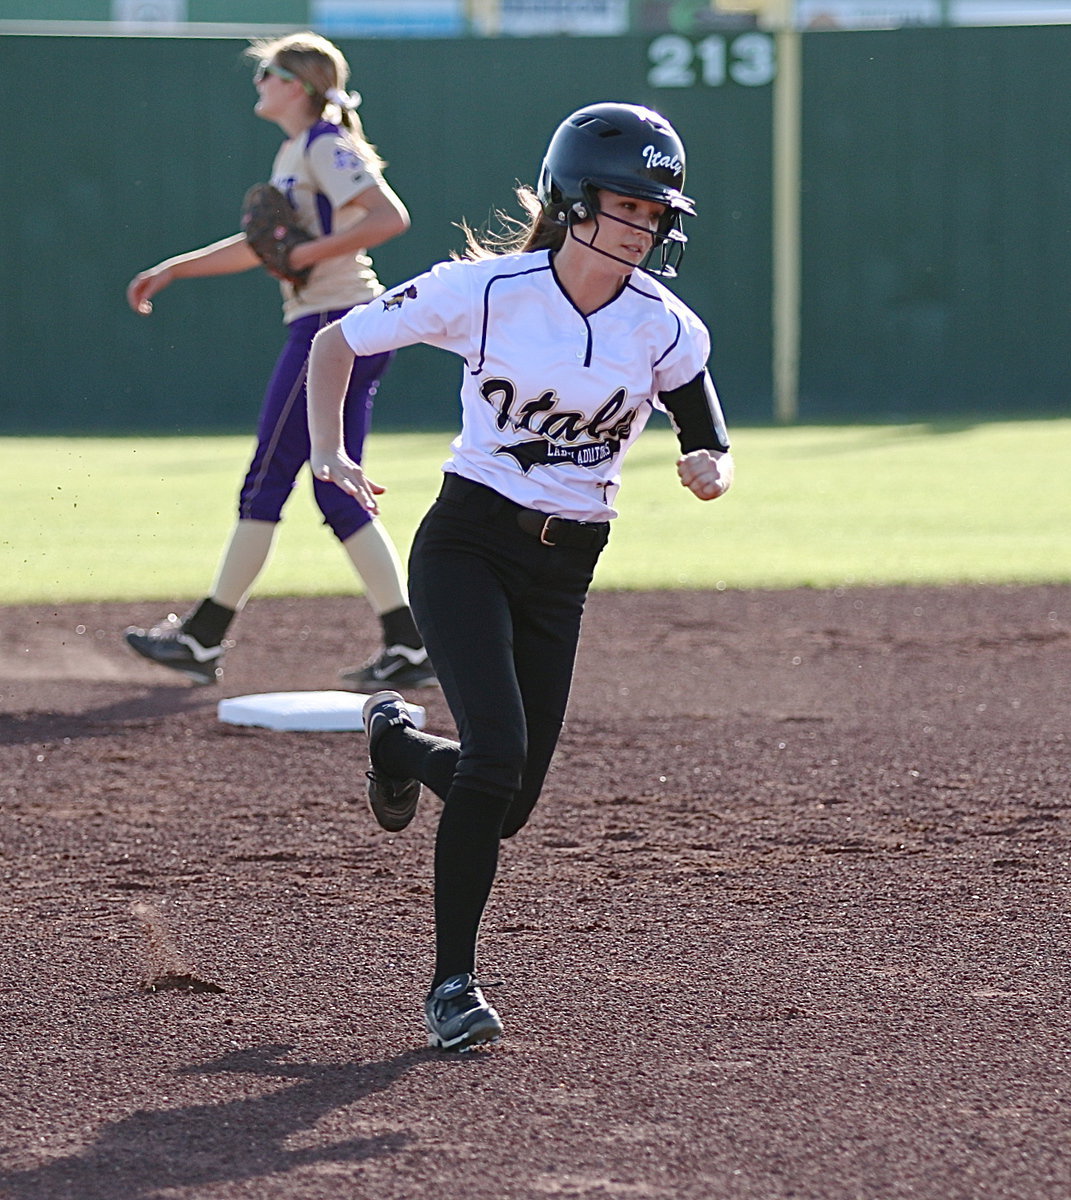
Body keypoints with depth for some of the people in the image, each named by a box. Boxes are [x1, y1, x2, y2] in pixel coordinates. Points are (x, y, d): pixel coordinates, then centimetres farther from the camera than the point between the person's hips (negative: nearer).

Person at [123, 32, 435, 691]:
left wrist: (308, 253, -21)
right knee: (339, 496, 7)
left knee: (266, 481, -4)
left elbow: (391, 216, -23)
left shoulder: (325, 147, -10)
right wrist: (173, 268, 26)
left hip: (332, 326, -10)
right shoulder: (295, 155, 20)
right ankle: (409, 646, 2)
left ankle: (204, 638, 2)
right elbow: (260, 246, 29)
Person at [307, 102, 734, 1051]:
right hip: (467, 545, -4)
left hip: (564, 573, 4)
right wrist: (329, 454, -15)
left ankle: (398, 739, 41)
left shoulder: (664, 328, -4)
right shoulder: (487, 289, -11)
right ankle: (454, 979, -8)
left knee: (508, 801, 6)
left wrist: (709, 472, -20)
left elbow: (711, 453, 4)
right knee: (498, 752, -22)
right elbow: (338, 341, -2)